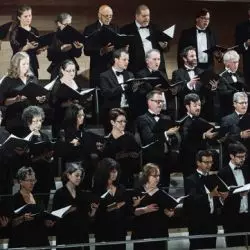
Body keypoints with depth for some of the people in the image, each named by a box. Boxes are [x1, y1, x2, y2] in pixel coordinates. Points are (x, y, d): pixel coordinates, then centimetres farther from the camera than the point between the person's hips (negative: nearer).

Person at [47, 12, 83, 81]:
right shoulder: (54, 37, -4)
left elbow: (77, 55, 9)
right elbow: (50, 56, -10)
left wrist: (78, 48, -11)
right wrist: (61, 49, -23)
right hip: (57, 69, -3)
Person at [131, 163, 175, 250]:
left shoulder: (162, 193, 8)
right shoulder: (138, 192, 1)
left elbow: (167, 212, 6)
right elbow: (132, 211, -7)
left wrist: (170, 212, -15)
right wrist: (145, 209, -21)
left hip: (159, 233, 2)